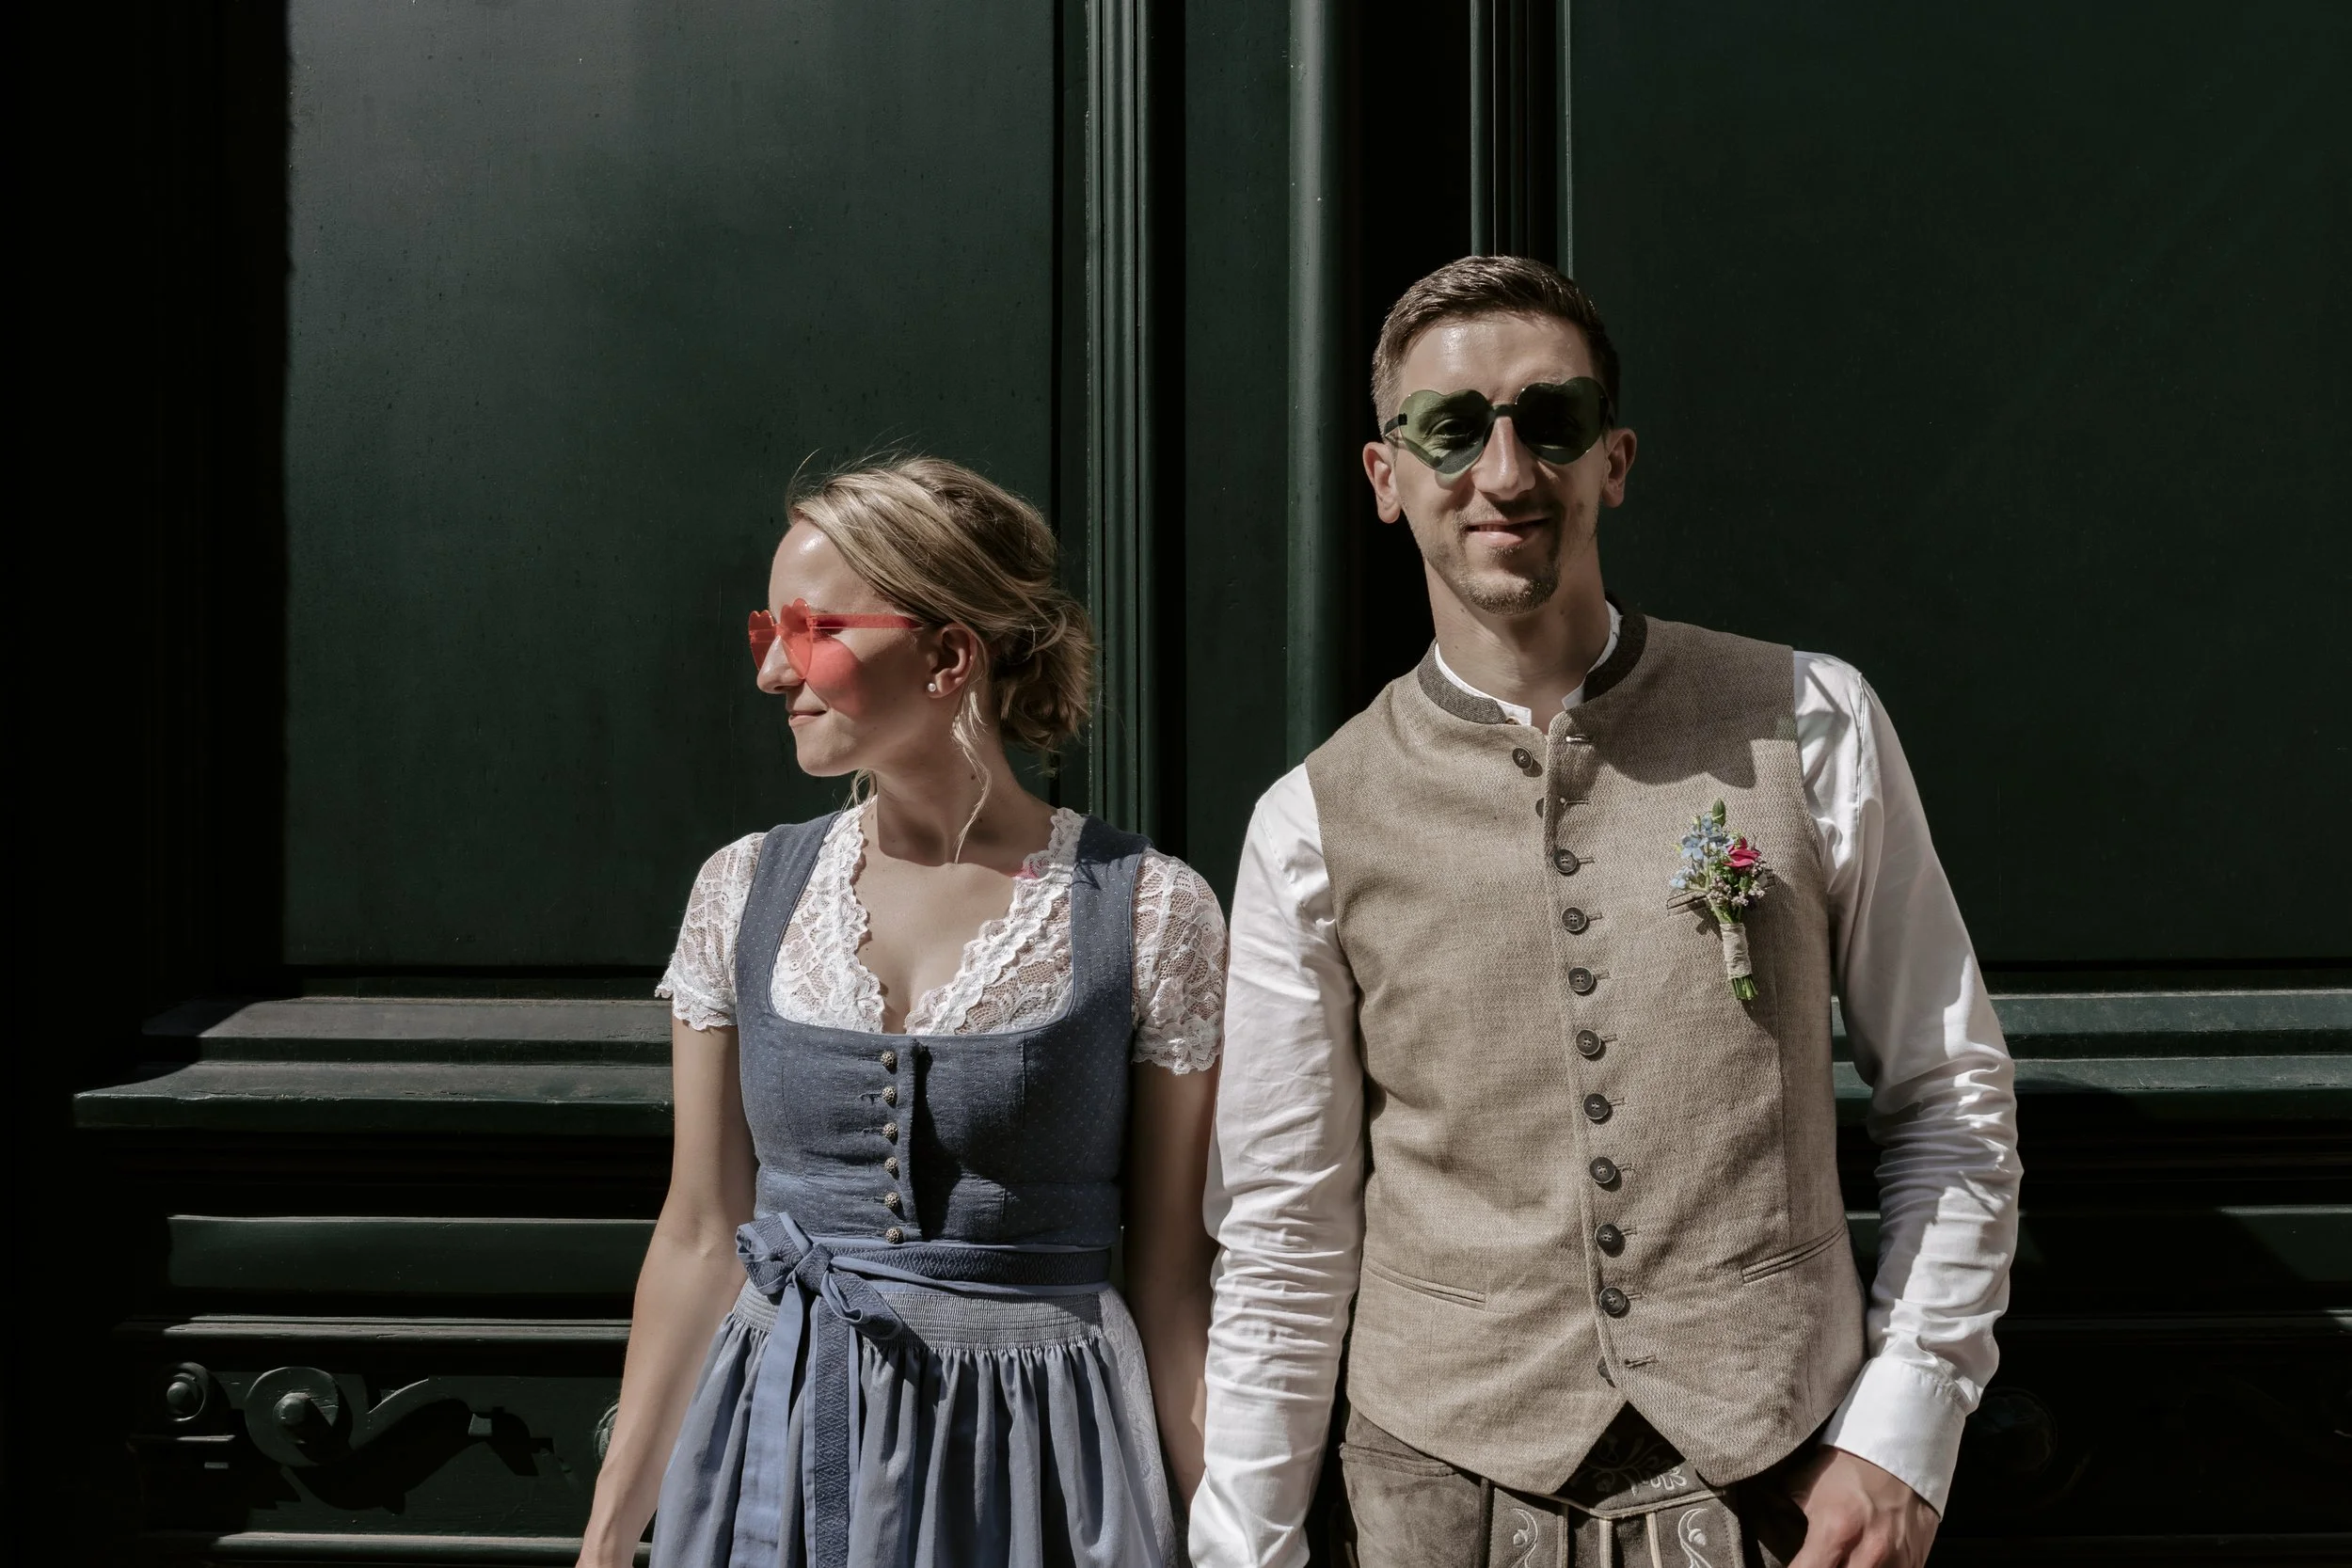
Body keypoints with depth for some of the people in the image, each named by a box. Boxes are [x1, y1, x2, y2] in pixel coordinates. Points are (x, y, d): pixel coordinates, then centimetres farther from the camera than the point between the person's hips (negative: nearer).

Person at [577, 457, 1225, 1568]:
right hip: (777, 1445, 3)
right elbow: (700, 1238, 5)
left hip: (1030, 1459, -3)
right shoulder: (745, 893, 0)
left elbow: (1171, 1280, -6)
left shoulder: (1148, 914, -10)